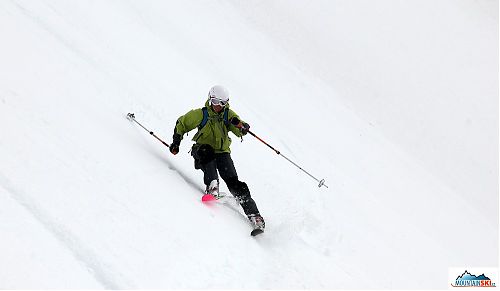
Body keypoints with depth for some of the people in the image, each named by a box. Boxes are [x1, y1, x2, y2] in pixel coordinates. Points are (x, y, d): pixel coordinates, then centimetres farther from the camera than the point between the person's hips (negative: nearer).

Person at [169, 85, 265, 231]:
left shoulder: (228, 114, -1)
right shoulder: (201, 114, -4)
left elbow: (241, 131, -12)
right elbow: (182, 123, 9)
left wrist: (240, 125, -36)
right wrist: (176, 142, -2)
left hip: (222, 152, 1)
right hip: (204, 152, 0)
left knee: (234, 183, -14)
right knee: (206, 151, -38)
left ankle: (253, 214, -16)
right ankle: (212, 185, -44)